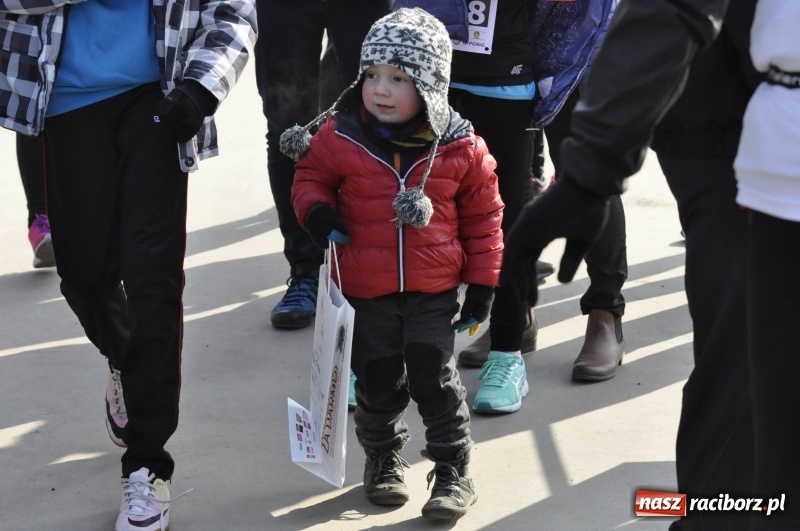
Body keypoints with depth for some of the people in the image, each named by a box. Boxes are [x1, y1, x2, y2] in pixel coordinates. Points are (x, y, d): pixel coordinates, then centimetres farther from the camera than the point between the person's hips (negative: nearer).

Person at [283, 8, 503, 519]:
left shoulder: (462, 149, -8)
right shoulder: (340, 138, -9)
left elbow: (483, 217, 2)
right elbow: (311, 176, 8)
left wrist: (481, 284, 2)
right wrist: (317, 212, -14)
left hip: (434, 293, -1)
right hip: (366, 293, 1)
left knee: (436, 380, 0)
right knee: (378, 383, 13)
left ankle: (454, 472, 14)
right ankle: (383, 459, 35)